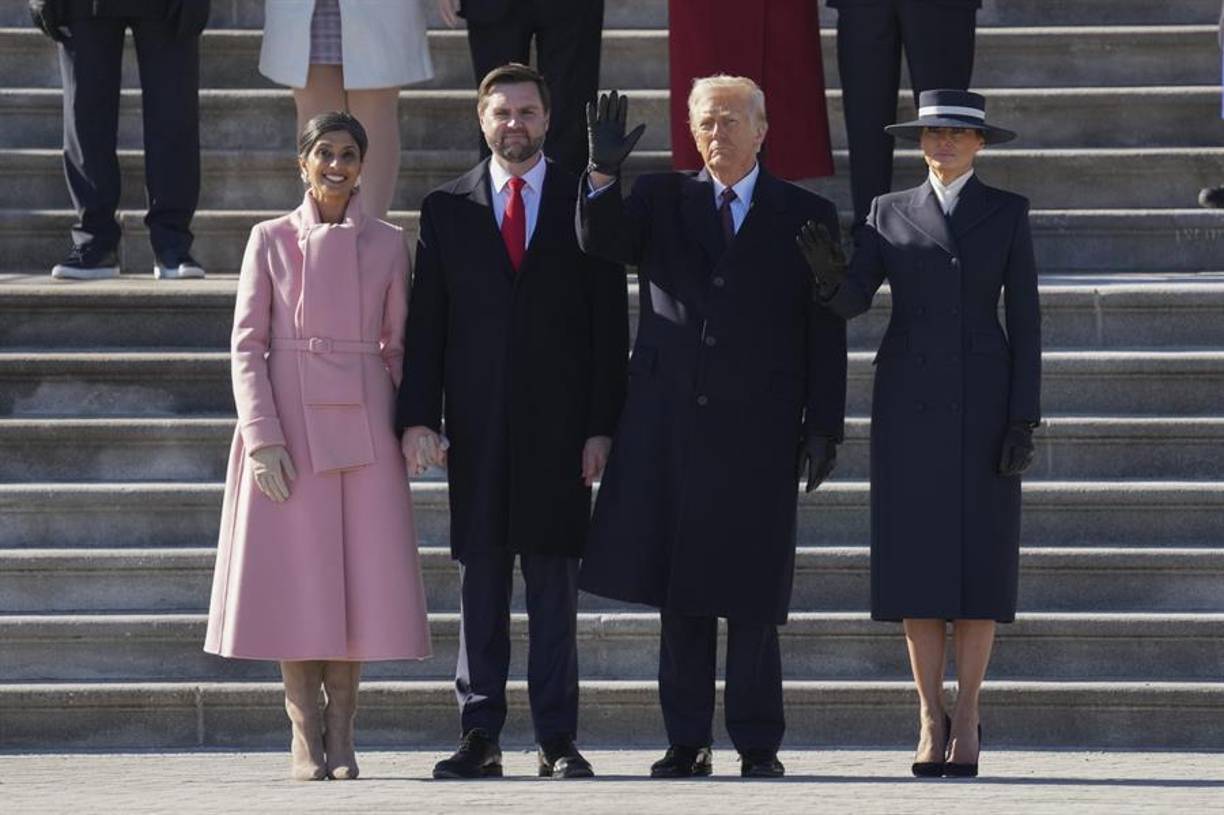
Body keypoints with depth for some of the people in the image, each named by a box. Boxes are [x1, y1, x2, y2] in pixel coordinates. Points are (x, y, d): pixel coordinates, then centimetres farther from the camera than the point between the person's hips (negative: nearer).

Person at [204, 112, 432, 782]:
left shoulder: (386, 244, 8)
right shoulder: (271, 240, 4)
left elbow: (398, 346, 12)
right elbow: (247, 344, 1)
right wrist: (263, 438, -9)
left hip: (363, 423, 1)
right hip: (288, 423, -1)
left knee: (360, 575, -2)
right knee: (294, 575, -3)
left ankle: (341, 733, 6)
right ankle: (305, 734, 3)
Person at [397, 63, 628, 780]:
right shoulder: (448, 209, 10)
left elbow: (609, 323, 4)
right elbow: (427, 321, 7)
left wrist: (602, 425, -4)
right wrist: (419, 415, -4)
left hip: (559, 423, -1)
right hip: (477, 424, 1)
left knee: (555, 586, 0)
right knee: (481, 583, 2)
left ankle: (558, 740, 3)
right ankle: (480, 739, 4)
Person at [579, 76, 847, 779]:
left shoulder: (806, 217, 7)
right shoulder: (663, 201, 12)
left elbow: (826, 333, 5)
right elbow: (602, 241, -5)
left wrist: (824, 426, -1)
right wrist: (605, 173, -22)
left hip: (758, 431, -2)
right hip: (671, 426, 2)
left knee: (752, 596, -2)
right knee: (678, 592, 3)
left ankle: (758, 744, 4)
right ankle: (688, 741, 8)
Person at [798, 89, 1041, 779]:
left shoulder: (1008, 212, 5)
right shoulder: (891, 213, 8)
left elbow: (1025, 319, 2)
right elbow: (852, 300, -2)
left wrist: (1025, 420, -6)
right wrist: (831, 274, -27)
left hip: (982, 400, -1)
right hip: (909, 402, 1)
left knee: (979, 559, -3)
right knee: (917, 561, -1)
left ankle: (968, 719, 4)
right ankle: (931, 720, 5)